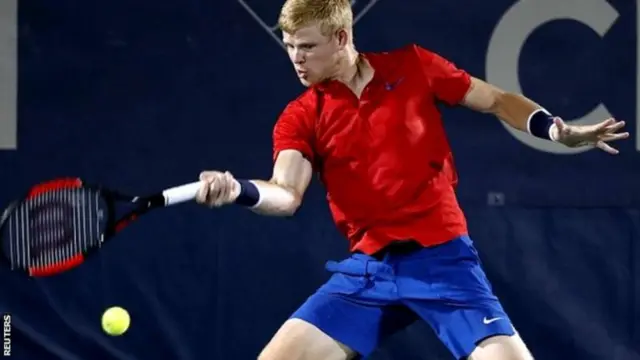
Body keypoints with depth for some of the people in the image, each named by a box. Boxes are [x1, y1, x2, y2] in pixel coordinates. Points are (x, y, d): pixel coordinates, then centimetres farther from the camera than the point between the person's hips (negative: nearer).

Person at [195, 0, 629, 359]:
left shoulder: (412, 66, 2)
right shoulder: (300, 117, 3)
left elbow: (497, 101, 9)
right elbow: (286, 194, -12)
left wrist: (557, 130, -9)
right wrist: (238, 190, -34)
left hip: (442, 257, -2)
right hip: (366, 268, 2)